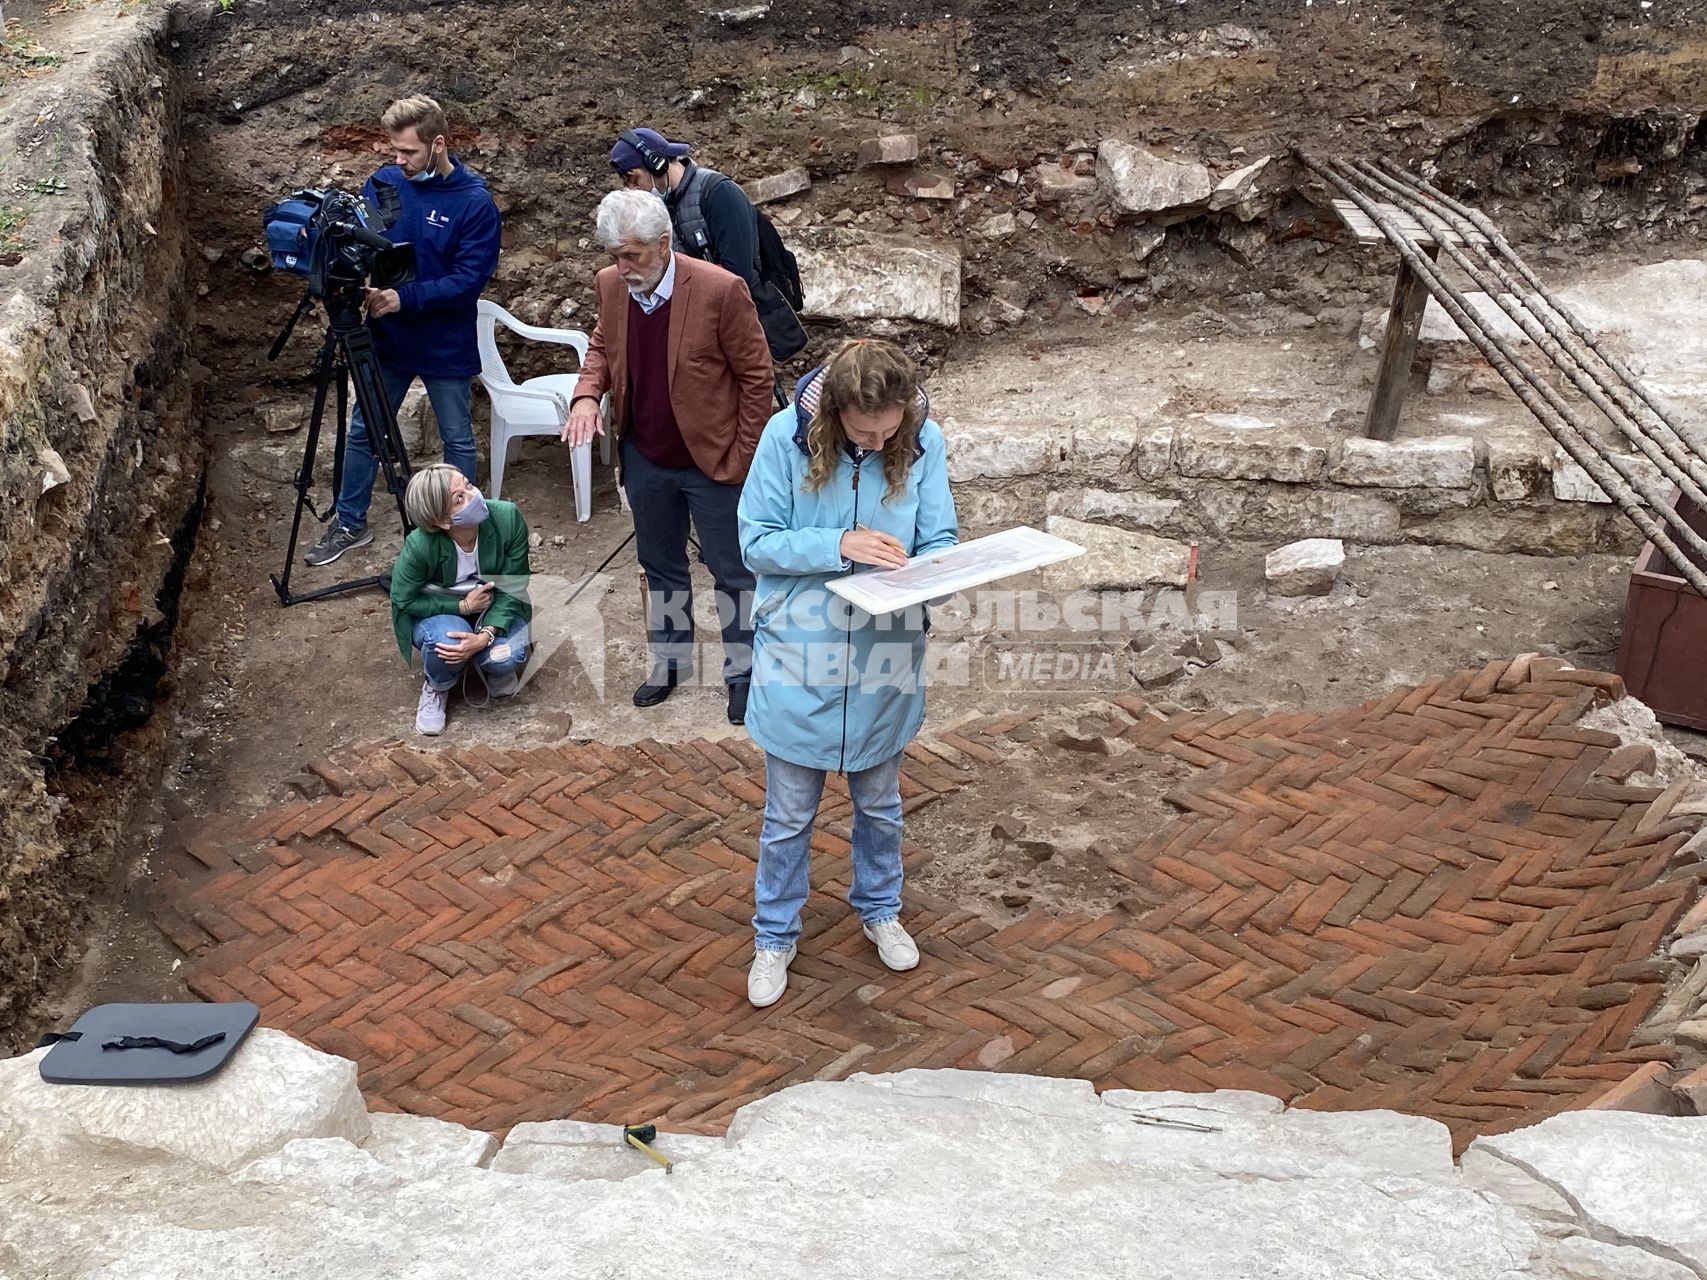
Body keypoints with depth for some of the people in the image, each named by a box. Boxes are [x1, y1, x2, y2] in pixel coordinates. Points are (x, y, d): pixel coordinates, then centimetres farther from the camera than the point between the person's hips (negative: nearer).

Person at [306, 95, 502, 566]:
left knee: (458, 440, 11)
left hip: (446, 347, -4)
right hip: (387, 338, 5)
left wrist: (404, 298, -28)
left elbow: (469, 279, -20)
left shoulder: (475, 202, -16)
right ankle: (350, 525, 29)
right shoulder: (384, 182, -3)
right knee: (362, 432, 13)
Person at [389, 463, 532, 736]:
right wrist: (462, 606, -24)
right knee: (447, 640, -35)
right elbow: (403, 602, -15)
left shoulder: (508, 518, -29)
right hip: (437, 613, -1)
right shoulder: (419, 546, -33)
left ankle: (491, 665, 11)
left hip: (492, 610, 1)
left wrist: (486, 635, -34)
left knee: (510, 656, -28)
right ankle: (436, 688, 1)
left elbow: (512, 588, -19)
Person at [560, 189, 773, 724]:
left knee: (732, 572, 10)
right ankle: (670, 658, 40)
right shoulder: (611, 284, -6)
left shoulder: (719, 290, -23)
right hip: (645, 460, 5)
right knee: (660, 565, 21)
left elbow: (756, 375, -13)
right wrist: (587, 392, -7)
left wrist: (743, 458, -12)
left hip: (710, 461, -5)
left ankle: (743, 672, 28)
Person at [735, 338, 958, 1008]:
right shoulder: (787, 436, -17)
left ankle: (879, 907, 48)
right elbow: (757, 542, -13)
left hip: (883, 660, 2)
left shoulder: (924, 442, -12)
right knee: (789, 815, 13)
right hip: (799, 660, -2)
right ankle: (775, 935, 34)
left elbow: (939, 544, -5)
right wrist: (840, 545, -26)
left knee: (879, 801, 23)